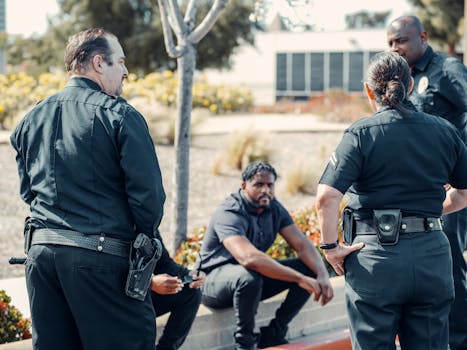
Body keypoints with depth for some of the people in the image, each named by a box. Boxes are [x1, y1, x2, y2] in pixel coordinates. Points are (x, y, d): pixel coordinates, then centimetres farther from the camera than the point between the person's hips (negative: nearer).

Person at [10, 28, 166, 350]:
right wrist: (146, 236, 6)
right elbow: (148, 192, -10)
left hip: (40, 249, 6)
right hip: (101, 255, -6)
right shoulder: (119, 115, -7)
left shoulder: (32, 119, 13)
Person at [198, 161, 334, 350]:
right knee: (249, 276, -40)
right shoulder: (229, 214, -26)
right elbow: (249, 258, -41)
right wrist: (300, 279, -42)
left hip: (257, 276, 8)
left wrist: (323, 275, -26)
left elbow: (302, 244, -6)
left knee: (310, 270, -7)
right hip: (214, 280, -8)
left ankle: (273, 334, -1)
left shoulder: (274, 208, -1)